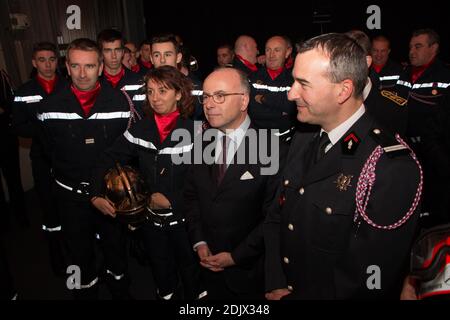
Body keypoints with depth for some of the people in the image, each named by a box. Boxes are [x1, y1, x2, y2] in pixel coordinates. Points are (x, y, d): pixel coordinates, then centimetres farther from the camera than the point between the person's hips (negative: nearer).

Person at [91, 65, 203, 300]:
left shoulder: (194, 130, -13)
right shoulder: (140, 129, -1)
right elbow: (109, 160, -1)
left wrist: (172, 200, -20)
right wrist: (96, 195, -13)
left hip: (184, 219, -3)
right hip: (151, 218, 3)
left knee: (192, 278, 19)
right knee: (162, 275, 23)